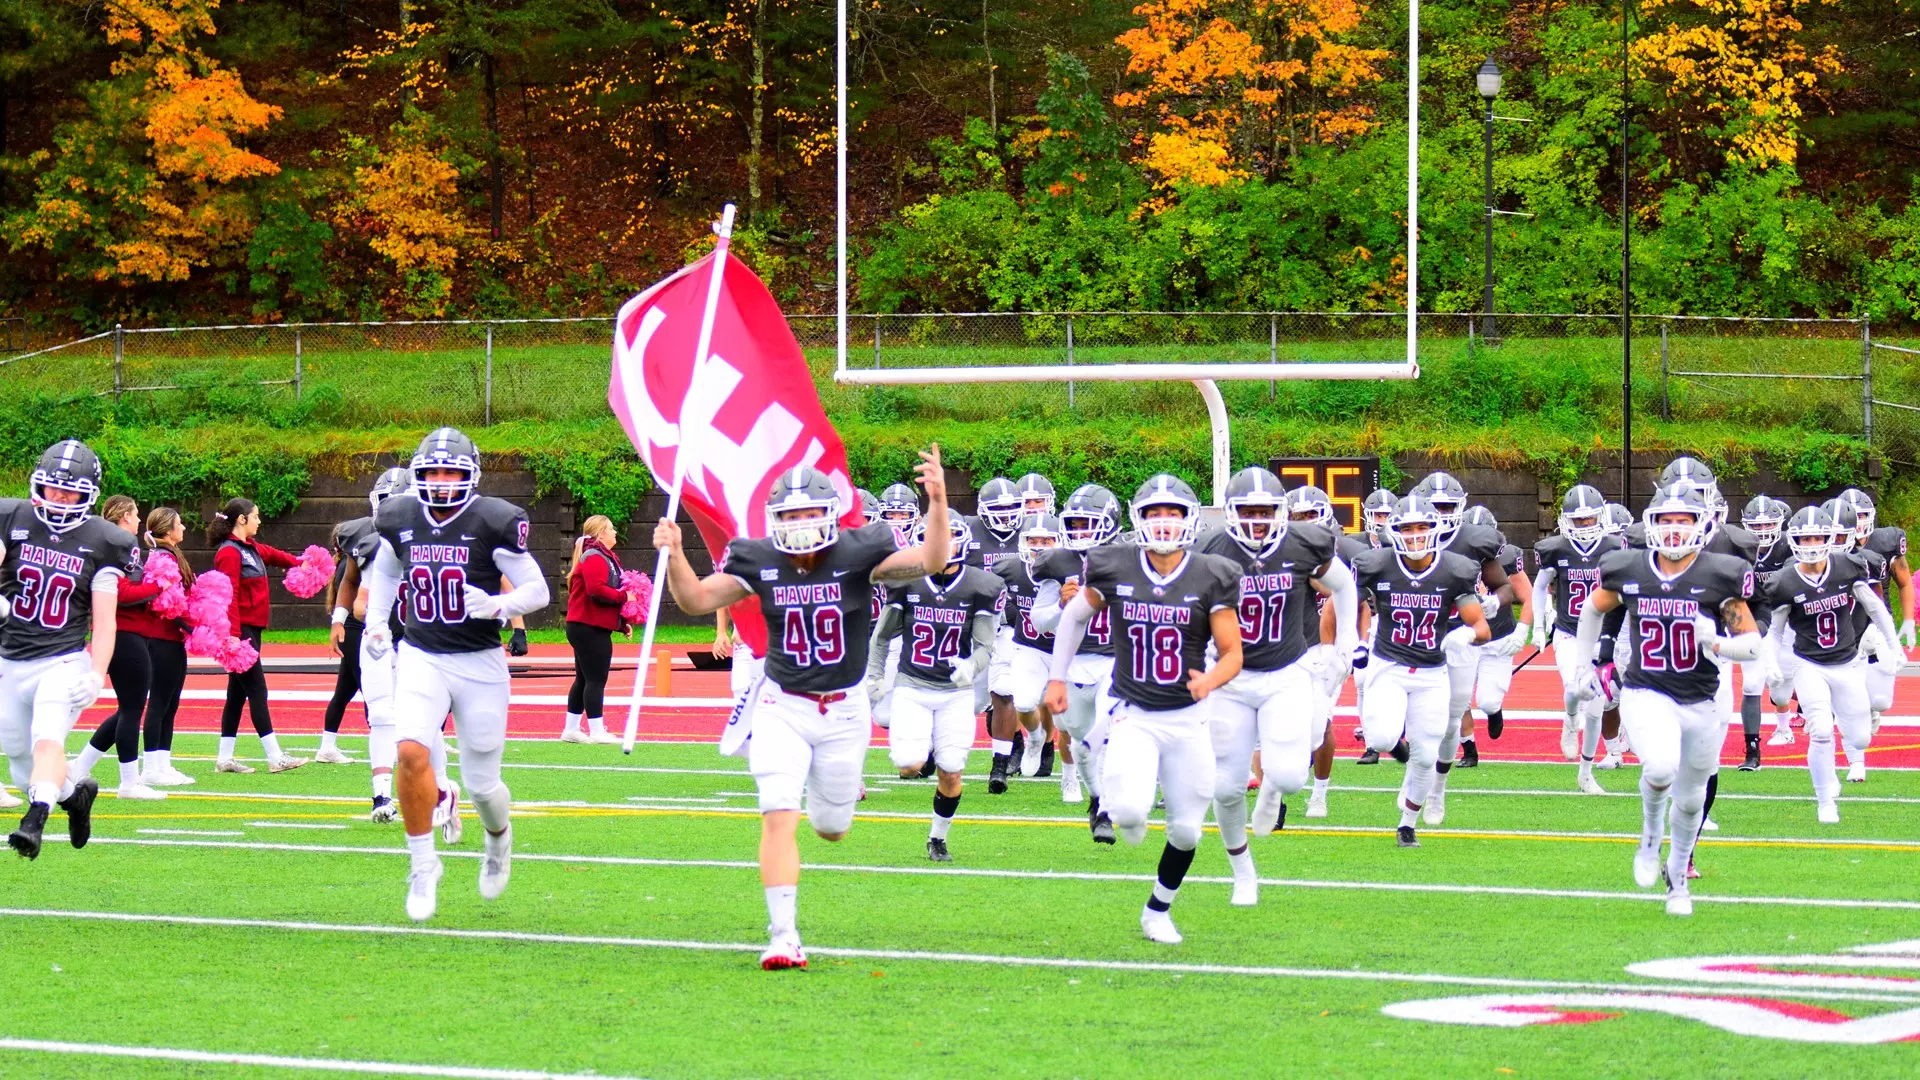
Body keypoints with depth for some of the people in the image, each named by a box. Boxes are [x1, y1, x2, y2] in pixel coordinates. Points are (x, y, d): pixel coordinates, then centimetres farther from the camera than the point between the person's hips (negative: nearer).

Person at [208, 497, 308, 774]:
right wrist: (234, 634, -25)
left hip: (252, 628, 10)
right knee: (257, 691, -8)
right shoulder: (230, 552, -14)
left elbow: (273, 555, 36)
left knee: (238, 693, 10)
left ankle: (225, 759, 14)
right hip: (240, 629, -10)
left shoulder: (251, 549, 13)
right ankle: (275, 757, -8)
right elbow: (228, 596, -20)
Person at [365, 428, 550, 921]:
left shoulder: (492, 523, -10)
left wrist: (498, 606, -23)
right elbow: (384, 570, 24)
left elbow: (537, 589, -5)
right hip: (420, 658, 2)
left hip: (479, 663, -2)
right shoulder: (400, 521, 2)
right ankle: (423, 863, -9)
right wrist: (375, 622, 13)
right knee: (411, 750, -24)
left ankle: (498, 839, 40)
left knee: (481, 784, 4)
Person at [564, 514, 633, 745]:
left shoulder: (604, 557, 20)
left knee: (584, 679, 15)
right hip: (591, 630, -11)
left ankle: (571, 729, 20)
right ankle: (596, 732, -8)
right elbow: (597, 590, -27)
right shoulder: (594, 558, -14)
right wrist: (624, 596, -18)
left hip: (586, 628, 11)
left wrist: (622, 623, 15)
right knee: (596, 680, -9)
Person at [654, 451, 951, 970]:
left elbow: (933, 562, -22)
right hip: (781, 707, 0)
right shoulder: (759, 561, -7)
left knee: (831, 827, 12)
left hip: (844, 710, 0)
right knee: (779, 816, -16)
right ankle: (782, 936, -14)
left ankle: (830, 788, 51)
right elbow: (695, 600, -3)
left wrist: (937, 500, -37)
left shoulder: (860, 553, -12)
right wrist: (674, 556, -23)